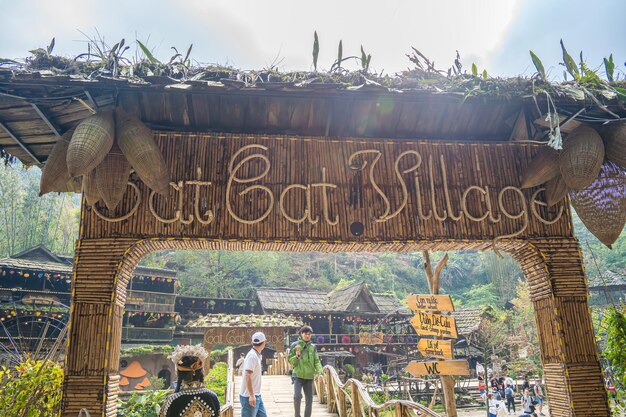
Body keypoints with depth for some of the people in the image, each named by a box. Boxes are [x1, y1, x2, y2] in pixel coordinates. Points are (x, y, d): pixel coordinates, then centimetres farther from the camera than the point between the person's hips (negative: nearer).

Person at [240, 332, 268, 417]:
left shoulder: (257, 355, 10)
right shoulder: (252, 356, -18)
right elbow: (247, 376, -24)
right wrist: (251, 395, -24)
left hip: (256, 395, 9)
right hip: (249, 396, -9)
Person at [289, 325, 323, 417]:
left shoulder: (313, 347, 6)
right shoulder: (295, 345, -1)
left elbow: (317, 361, 4)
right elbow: (290, 360, 0)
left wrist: (319, 372, -12)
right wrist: (296, 356, -20)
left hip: (309, 377, 3)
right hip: (298, 376, -3)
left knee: (309, 400, 7)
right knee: (297, 397, -16)